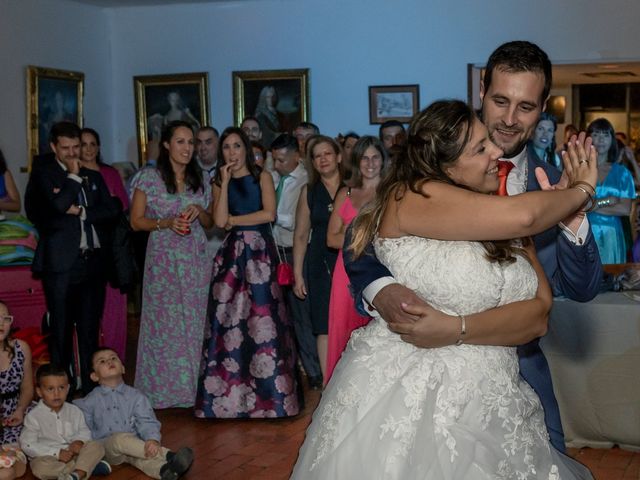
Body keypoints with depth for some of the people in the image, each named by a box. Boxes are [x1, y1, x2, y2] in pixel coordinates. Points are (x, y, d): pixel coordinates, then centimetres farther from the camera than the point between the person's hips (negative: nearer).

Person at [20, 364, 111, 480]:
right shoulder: (33, 416, -8)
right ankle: (90, 466, -33)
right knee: (40, 467, -36)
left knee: (96, 446, -15)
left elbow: (84, 431, 11)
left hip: (73, 453, 4)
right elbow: (28, 445, -13)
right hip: (48, 457, -4)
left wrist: (79, 441, -16)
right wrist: (57, 453, -20)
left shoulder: (74, 411, 5)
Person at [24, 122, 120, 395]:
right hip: (61, 262, -4)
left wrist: (80, 211, -6)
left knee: (90, 329, 8)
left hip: (94, 260, 4)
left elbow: (112, 210, 5)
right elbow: (58, 204, -15)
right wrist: (74, 176, -5)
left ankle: (90, 384, 15)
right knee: (61, 330, 0)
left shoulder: (93, 175, 17)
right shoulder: (43, 172, 2)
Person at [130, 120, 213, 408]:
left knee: (194, 324, 3)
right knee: (164, 322, -2)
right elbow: (136, 221, 1)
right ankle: (162, 389, 6)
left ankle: (191, 387, 11)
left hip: (196, 260, 3)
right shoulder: (150, 178, 0)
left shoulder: (199, 180, 11)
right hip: (163, 259, -3)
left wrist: (198, 211, -5)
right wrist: (166, 223, -15)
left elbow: (209, 223, 17)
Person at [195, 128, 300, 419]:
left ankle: (269, 393, 0)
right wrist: (226, 182, -2)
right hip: (231, 253, 2)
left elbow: (269, 213, -8)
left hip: (260, 252, -2)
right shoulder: (219, 183, 13)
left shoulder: (262, 177, 6)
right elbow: (219, 220, -3)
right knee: (229, 319, -3)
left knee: (262, 318, -7)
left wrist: (233, 219, -3)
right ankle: (230, 392, 3)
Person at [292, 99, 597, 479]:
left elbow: (540, 311, -2)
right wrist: (582, 190, -5)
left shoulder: (507, 228, 8)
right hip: (408, 400, -5)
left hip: (489, 406, 6)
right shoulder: (408, 196, -13)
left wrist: (459, 327, -18)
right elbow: (523, 216, -24)